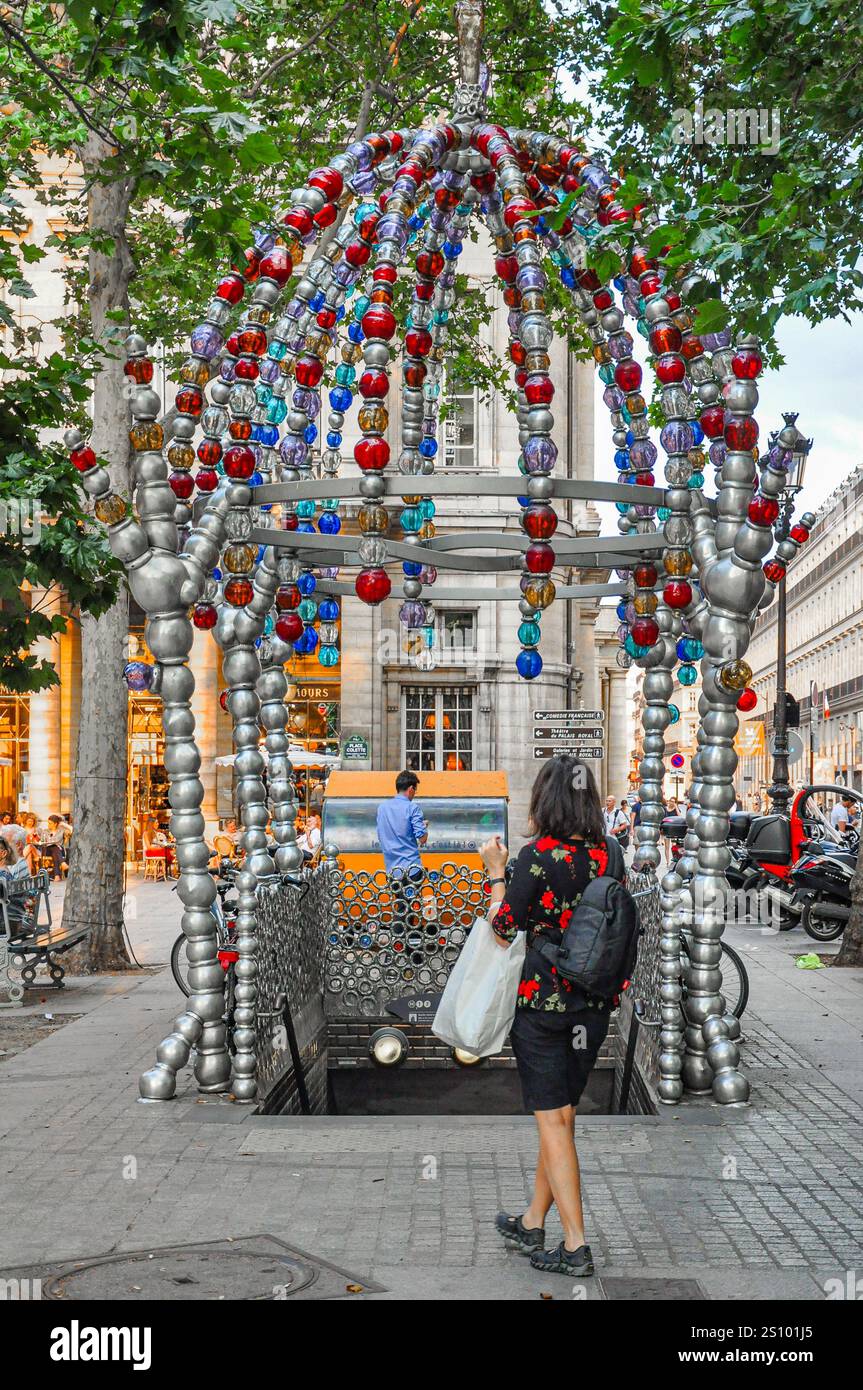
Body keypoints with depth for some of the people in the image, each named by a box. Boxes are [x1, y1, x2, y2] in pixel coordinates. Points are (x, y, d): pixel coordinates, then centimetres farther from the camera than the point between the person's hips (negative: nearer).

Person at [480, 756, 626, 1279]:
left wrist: (497, 873, 1)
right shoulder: (610, 853, -1)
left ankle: (576, 1246, 5)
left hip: (542, 998, -5)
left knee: (553, 1121, 3)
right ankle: (533, 1224, 29)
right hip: (596, 1004, 5)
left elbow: (504, 931, -11)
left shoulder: (537, 856, -16)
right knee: (561, 1115, 16)